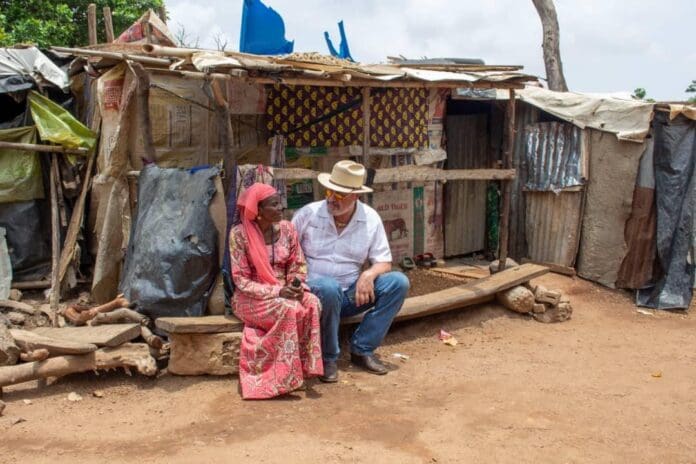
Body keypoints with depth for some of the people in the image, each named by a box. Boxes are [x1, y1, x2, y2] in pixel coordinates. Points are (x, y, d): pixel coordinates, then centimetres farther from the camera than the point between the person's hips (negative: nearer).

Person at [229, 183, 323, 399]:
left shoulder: (287, 229, 1)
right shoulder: (239, 234, -12)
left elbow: (298, 265, 8)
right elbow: (241, 280, -13)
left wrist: (296, 286, -15)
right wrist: (277, 291, -23)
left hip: (285, 293, 5)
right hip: (251, 298, -4)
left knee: (312, 303, -26)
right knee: (289, 310, -33)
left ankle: (304, 367, -18)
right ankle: (286, 375, -23)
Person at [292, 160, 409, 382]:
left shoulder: (370, 219, 1)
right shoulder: (309, 213, -5)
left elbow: (384, 262, 3)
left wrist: (369, 274, -20)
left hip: (351, 295, 3)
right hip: (315, 290, -3)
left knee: (398, 282, -17)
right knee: (329, 287, -39)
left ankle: (362, 349, -10)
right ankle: (328, 358, -17)